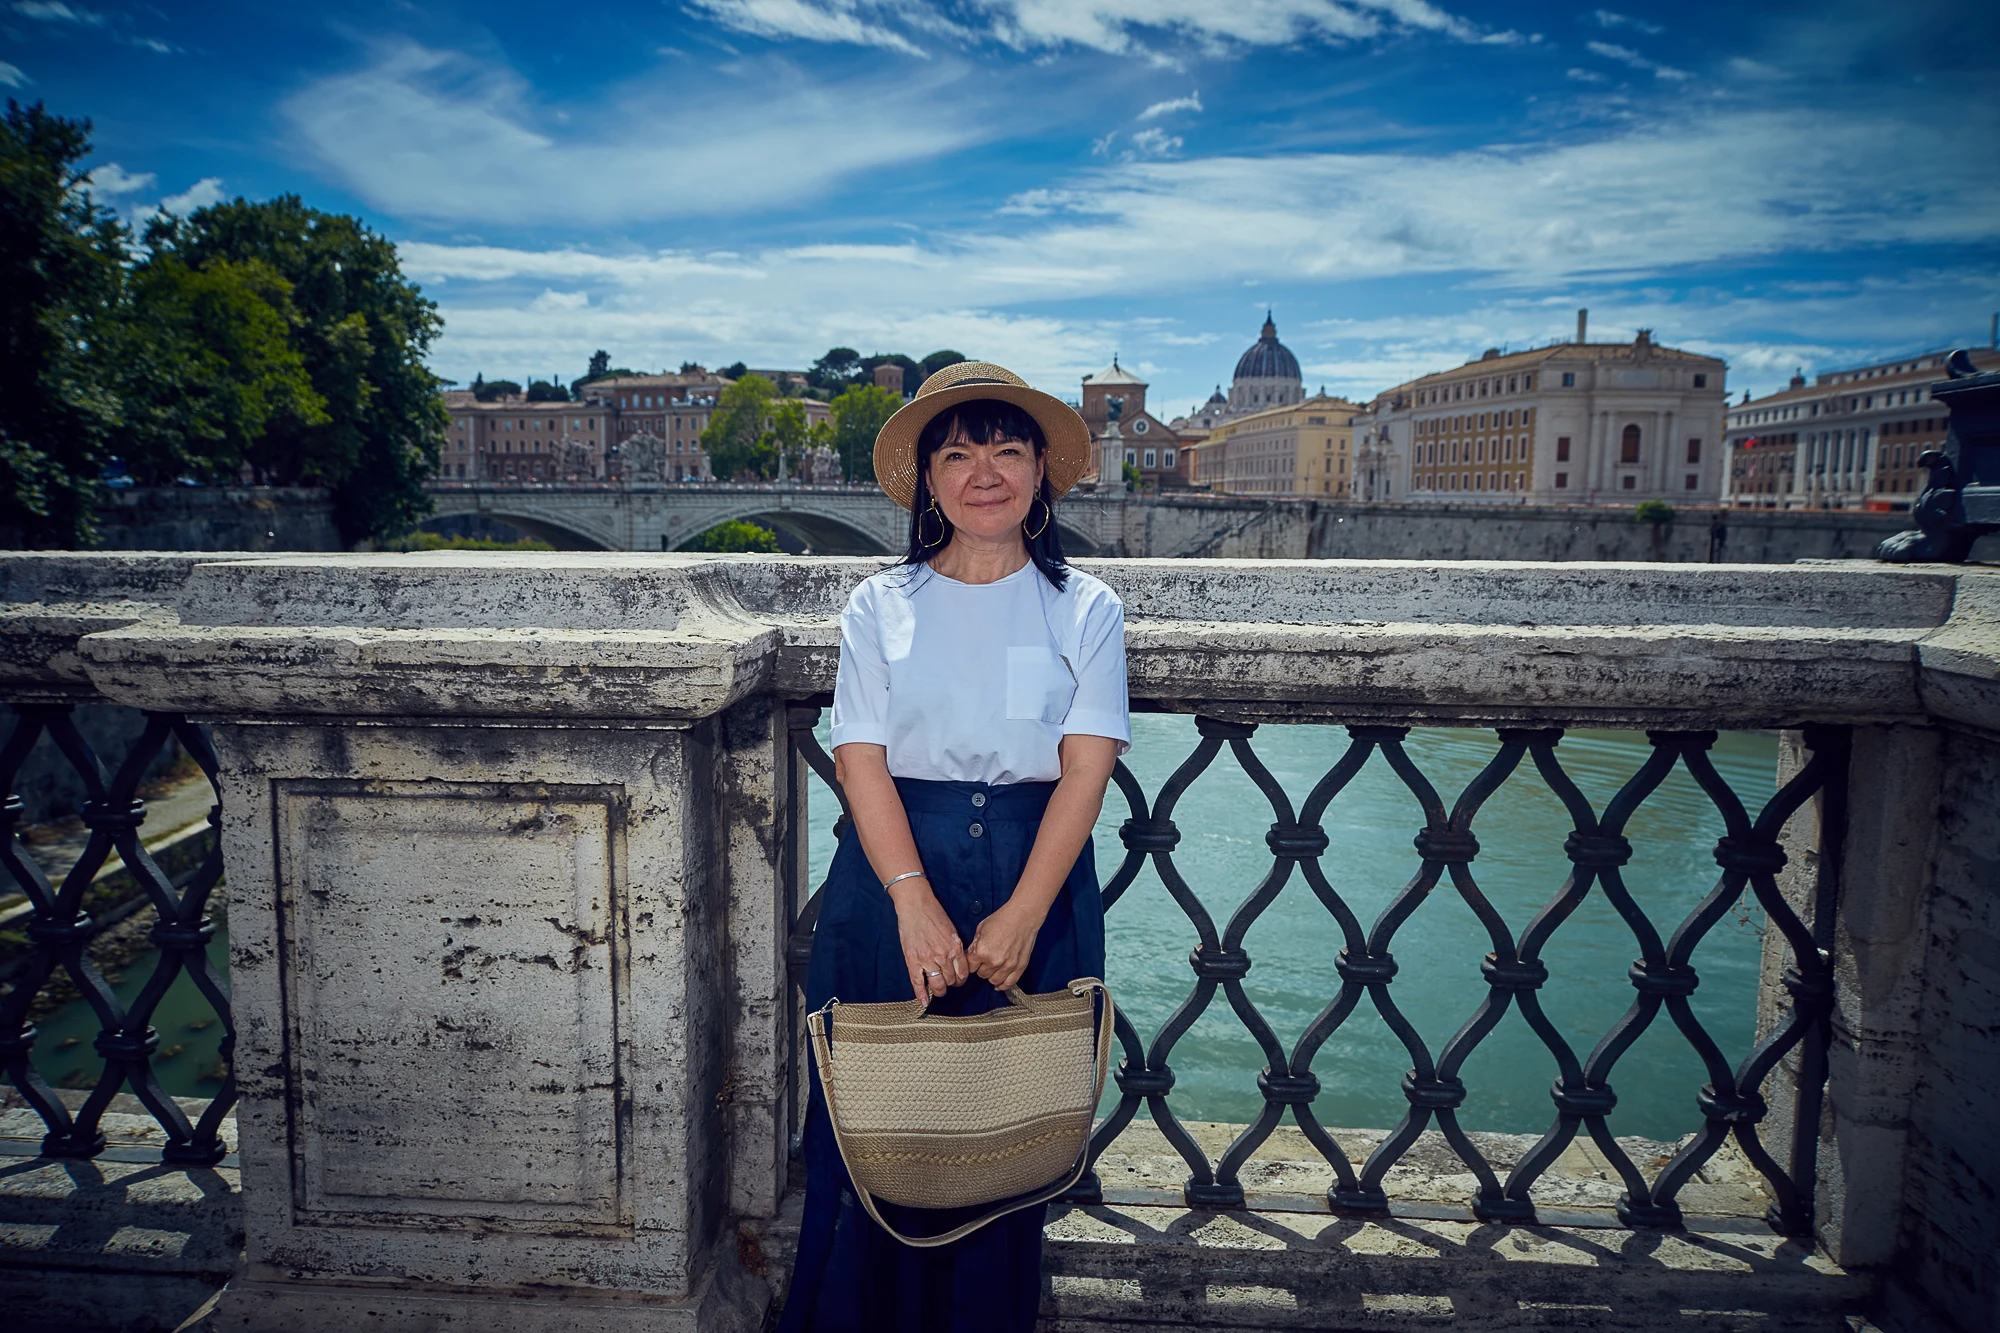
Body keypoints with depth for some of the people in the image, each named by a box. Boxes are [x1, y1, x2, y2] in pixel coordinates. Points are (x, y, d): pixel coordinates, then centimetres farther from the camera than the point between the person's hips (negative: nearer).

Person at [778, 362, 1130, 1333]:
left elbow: (1085, 769, -5)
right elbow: (861, 760, -3)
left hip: (1037, 876, 0)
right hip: (894, 874, 0)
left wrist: (1021, 915, -16)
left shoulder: (1085, 608, 3)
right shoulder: (880, 605, 5)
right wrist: (914, 899, -17)